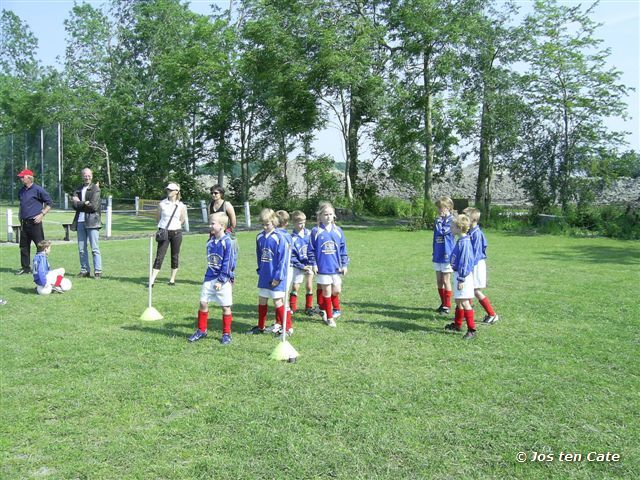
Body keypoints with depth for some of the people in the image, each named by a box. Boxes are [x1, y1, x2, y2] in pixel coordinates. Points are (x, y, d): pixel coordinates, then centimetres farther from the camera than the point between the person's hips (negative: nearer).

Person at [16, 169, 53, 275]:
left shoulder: (38, 190, -8)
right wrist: (20, 215, 16)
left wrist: (41, 214, -13)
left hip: (35, 223, -8)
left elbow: (49, 203, -7)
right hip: (24, 223, 8)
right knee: (24, 246, 11)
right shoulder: (21, 191, 14)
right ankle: (25, 267, 19)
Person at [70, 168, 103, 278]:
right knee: (81, 249, 8)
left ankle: (98, 271, -2)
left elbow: (93, 206, -10)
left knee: (95, 249, -5)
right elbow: (74, 205, 4)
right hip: (80, 221, 5)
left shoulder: (95, 189, 0)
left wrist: (79, 203, -3)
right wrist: (85, 203, -11)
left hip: (92, 221, -5)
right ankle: (84, 270, 16)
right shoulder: (78, 189, 16)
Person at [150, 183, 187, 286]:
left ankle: (172, 279, 21)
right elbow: (157, 217, 11)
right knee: (159, 256, -3)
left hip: (176, 233, 1)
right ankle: (152, 280, -3)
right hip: (164, 233, 0)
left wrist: (175, 226, 9)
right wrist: (164, 226, 12)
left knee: (175, 256, 7)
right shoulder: (162, 204, -1)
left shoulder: (181, 206, -1)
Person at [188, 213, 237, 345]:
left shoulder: (227, 242, -14)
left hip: (223, 280, -6)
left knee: (226, 307, 3)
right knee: (203, 303, 7)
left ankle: (226, 334, 15)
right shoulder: (210, 241, 6)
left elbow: (228, 263, -15)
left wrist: (221, 280, -15)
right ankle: (201, 330, 21)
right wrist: (209, 275, 13)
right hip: (209, 278, 6)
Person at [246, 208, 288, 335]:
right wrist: (260, 270, 10)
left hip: (276, 277, -6)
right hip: (264, 276, 6)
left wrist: (278, 276, -14)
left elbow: (283, 259, -14)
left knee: (278, 301, -1)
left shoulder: (279, 238, -14)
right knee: (262, 301, 14)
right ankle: (260, 327, 28)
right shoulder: (259, 237, 5)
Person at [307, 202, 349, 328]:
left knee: (336, 290, 2)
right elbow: (311, 250, -1)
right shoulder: (316, 231, -4)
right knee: (327, 292, 4)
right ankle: (329, 317, 16)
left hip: (336, 267, 2)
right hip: (323, 268, -2)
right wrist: (313, 264, -6)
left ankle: (336, 309, 31)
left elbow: (343, 249, 8)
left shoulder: (338, 231, 4)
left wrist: (344, 264, 6)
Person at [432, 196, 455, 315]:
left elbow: (442, 231, -26)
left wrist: (439, 220, -13)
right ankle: (443, 303, 23)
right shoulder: (440, 220, 10)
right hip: (438, 255, 7)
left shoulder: (451, 220, -11)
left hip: (446, 255, -7)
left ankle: (447, 305, 10)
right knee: (439, 281, 11)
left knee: (446, 281, 0)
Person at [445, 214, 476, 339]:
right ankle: (457, 325, 34)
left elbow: (465, 262, -21)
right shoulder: (461, 241, 11)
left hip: (464, 275, -10)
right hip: (459, 274, 10)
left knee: (464, 302, -8)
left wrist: (461, 279, -21)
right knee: (458, 301, 20)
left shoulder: (464, 242, -20)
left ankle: (472, 330, -5)